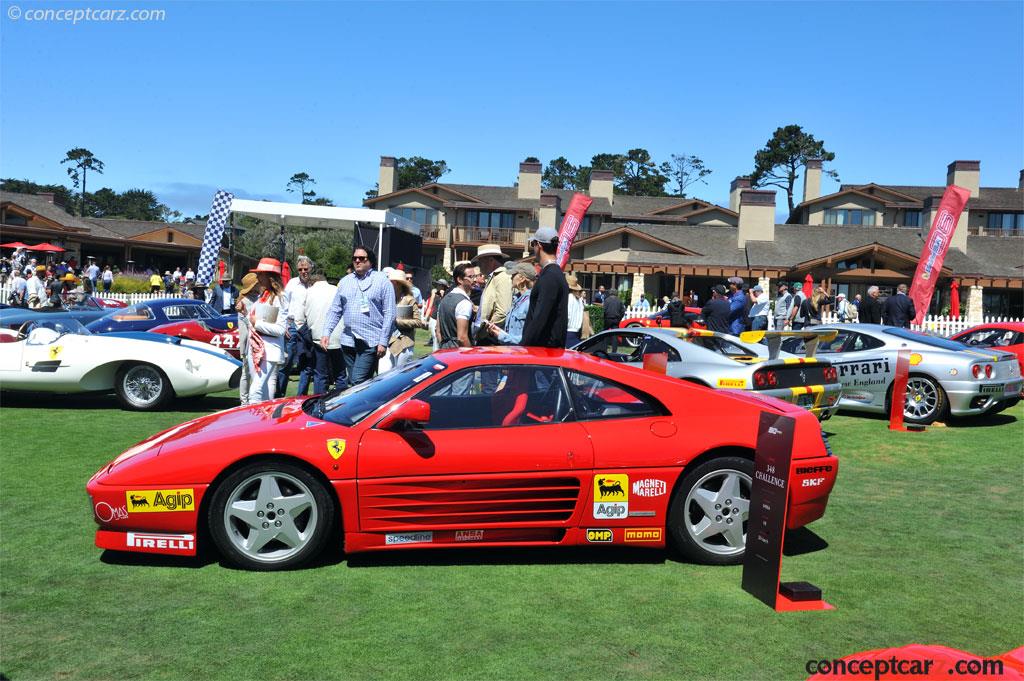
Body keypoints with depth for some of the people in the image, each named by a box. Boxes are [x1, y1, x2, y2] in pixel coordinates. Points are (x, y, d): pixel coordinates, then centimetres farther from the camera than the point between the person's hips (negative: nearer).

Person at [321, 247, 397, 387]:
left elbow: (389, 314, -4)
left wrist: (383, 342, -10)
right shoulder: (345, 281, 14)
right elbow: (335, 310, 15)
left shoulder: (382, 281, -1)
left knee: (358, 381, -15)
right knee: (352, 382, 10)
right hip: (348, 340, 6)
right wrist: (327, 332, 2)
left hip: (370, 342, -5)